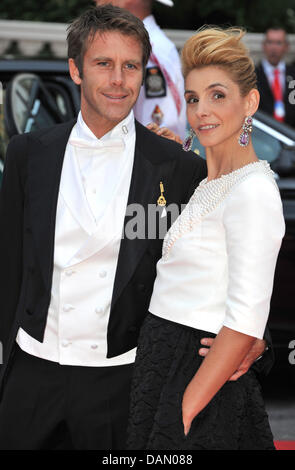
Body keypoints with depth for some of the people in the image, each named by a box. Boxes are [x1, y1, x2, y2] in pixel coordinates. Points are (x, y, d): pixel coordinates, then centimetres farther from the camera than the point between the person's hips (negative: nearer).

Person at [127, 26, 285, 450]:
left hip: (202, 374, -9)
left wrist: (187, 410, -22)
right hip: (164, 363, 9)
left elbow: (245, 323, -22)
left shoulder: (254, 191, -16)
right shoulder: (209, 185, 14)